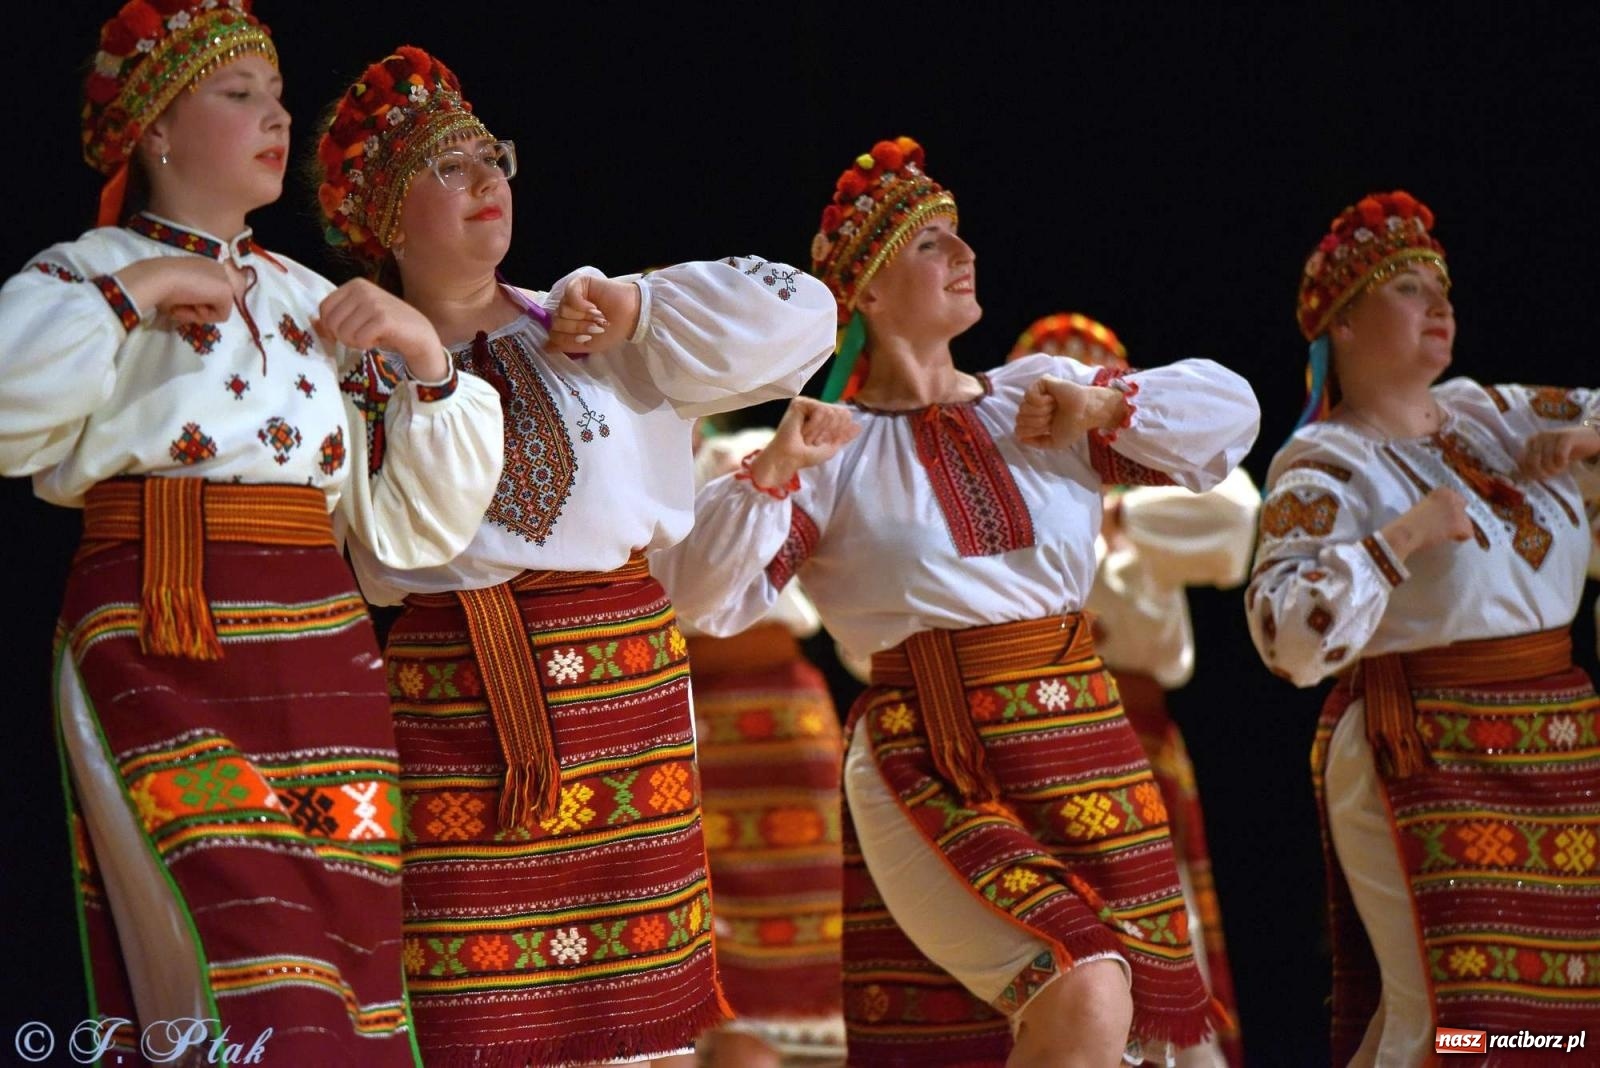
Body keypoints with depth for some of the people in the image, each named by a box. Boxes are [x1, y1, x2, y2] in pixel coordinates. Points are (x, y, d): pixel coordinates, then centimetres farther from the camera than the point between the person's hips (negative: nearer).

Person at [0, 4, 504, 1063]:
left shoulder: (318, 303, 19)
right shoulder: (87, 275, 6)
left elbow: (410, 525, 15)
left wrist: (427, 360, 3)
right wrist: (134, 293, -10)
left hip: (323, 662, 5)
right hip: (165, 658, -5)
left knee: (347, 963, 0)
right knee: (244, 974, -16)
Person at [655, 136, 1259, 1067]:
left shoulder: (1042, 398, 13)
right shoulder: (837, 450, 2)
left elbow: (1230, 413, 12)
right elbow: (708, 595, -8)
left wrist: (1107, 410, -3)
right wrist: (773, 470, -22)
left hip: (1086, 761, 5)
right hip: (934, 774, -5)